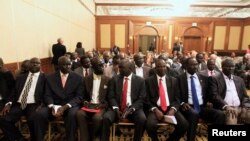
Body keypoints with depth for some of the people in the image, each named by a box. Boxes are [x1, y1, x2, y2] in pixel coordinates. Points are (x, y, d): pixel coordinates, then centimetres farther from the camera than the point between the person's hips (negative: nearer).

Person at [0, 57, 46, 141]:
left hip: (34, 105, -5)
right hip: (19, 105, 5)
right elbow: (15, 92, 17)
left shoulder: (44, 77, 5)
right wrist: (9, 103, -1)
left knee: (33, 120, -31)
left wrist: (41, 105, -18)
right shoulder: (21, 77, 20)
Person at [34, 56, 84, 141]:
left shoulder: (78, 78, 2)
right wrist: (52, 107, -18)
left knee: (72, 114, -33)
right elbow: (47, 95, 4)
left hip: (70, 105, -2)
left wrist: (65, 107, -19)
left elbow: (79, 97, -4)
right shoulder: (50, 77, 9)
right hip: (54, 105, 2)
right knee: (39, 113, -24)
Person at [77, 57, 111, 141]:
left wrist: (103, 105, -12)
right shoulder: (86, 79, 9)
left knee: (97, 117, -32)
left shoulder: (108, 80, 4)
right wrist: (85, 102, -6)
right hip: (89, 105, 2)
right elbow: (84, 95, 14)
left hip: (101, 106, -2)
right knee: (79, 114, -29)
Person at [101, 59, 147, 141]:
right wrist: (116, 108, -13)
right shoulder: (114, 79, 8)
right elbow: (111, 96, 4)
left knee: (142, 119, -29)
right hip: (117, 108, 1)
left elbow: (141, 99, -1)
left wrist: (131, 109, -16)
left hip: (134, 108, 0)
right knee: (106, 117, -27)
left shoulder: (140, 80, 4)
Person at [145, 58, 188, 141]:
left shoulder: (173, 80, 12)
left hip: (170, 109, 3)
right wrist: (155, 110, -14)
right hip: (155, 109, -2)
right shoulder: (149, 81, 4)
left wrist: (173, 109, -10)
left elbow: (177, 98, 8)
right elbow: (147, 99, 1)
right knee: (150, 125, -30)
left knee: (184, 125, -21)